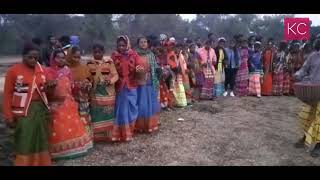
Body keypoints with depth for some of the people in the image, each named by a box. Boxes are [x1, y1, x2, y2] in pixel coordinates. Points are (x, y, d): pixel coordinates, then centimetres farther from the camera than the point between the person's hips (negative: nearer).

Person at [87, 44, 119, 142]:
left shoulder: (109, 62, -2)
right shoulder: (90, 63, 5)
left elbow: (115, 75, -6)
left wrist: (110, 81, -24)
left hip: (108, 92, -1)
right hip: (95, 93, 2)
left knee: (108, 113, 4)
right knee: (96, 114, 4)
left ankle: (109, 134, 16)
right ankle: (97, 136, 15)